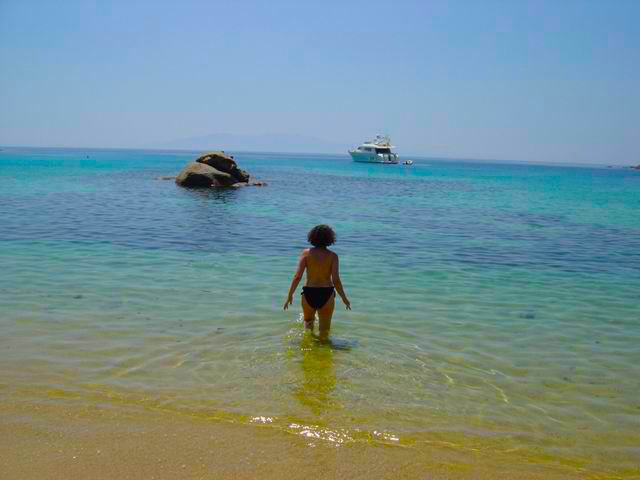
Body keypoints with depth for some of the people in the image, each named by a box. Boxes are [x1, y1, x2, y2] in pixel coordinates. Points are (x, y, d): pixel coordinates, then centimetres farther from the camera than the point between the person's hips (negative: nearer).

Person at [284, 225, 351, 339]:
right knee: (324, 329, 15)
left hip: (309, 293, 1)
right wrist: (344, 298, 1)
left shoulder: (306, 253, -3)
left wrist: (290, 295, 0)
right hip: (326, 295, -1)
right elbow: (336, 280, -12)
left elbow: (297, 276, -9)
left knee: (308, 320, 31)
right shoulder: (333, 256, -6)